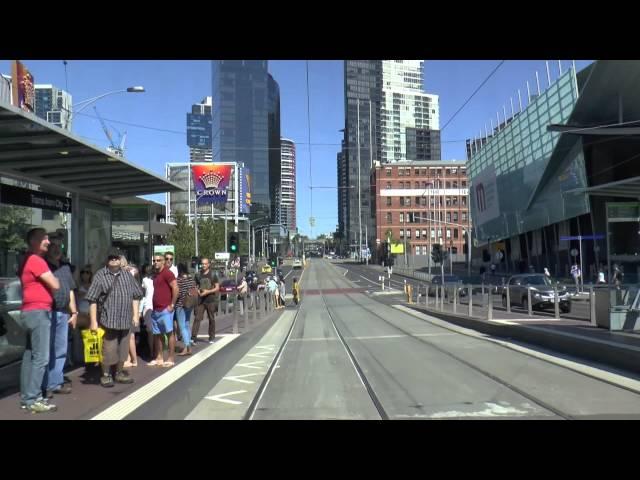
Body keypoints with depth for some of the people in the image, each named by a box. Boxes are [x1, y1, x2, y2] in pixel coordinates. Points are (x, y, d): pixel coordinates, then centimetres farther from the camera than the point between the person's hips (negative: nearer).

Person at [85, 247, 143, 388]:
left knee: (122, 349, 14)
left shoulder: (127, 275, 9)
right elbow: (92, 300, -8)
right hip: (108, 320, -5)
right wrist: (94, 321, -12)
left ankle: (119, 373, 31)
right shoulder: (100, 275, -6)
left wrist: (135, 315, 8)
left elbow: (135, 295, 14)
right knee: (108, 350, 0)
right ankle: (106, 375, 18)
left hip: (125, 320, 5)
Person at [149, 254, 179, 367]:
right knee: (157, 334, 12)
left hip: (165, 310, -9)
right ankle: (159, 358, 20)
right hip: (155, 310, 9)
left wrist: (172, 304, -16)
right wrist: (154, 306, 16)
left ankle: (171, 359, 2)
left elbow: (175, 288, -17)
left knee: (170, 333, -3)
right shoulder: (156, 275, 17)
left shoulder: (167, 273, -9)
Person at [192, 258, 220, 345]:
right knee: (197, 318, -8)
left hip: (211, 300, -1)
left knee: (211, 319, 7)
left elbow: (217, 288, -2)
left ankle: (212, 337, 18)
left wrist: (208, 292, -15)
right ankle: (193, 337, -11)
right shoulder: (198, 275, 8)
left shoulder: (213, 275, 0)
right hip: (200, 300, 1)